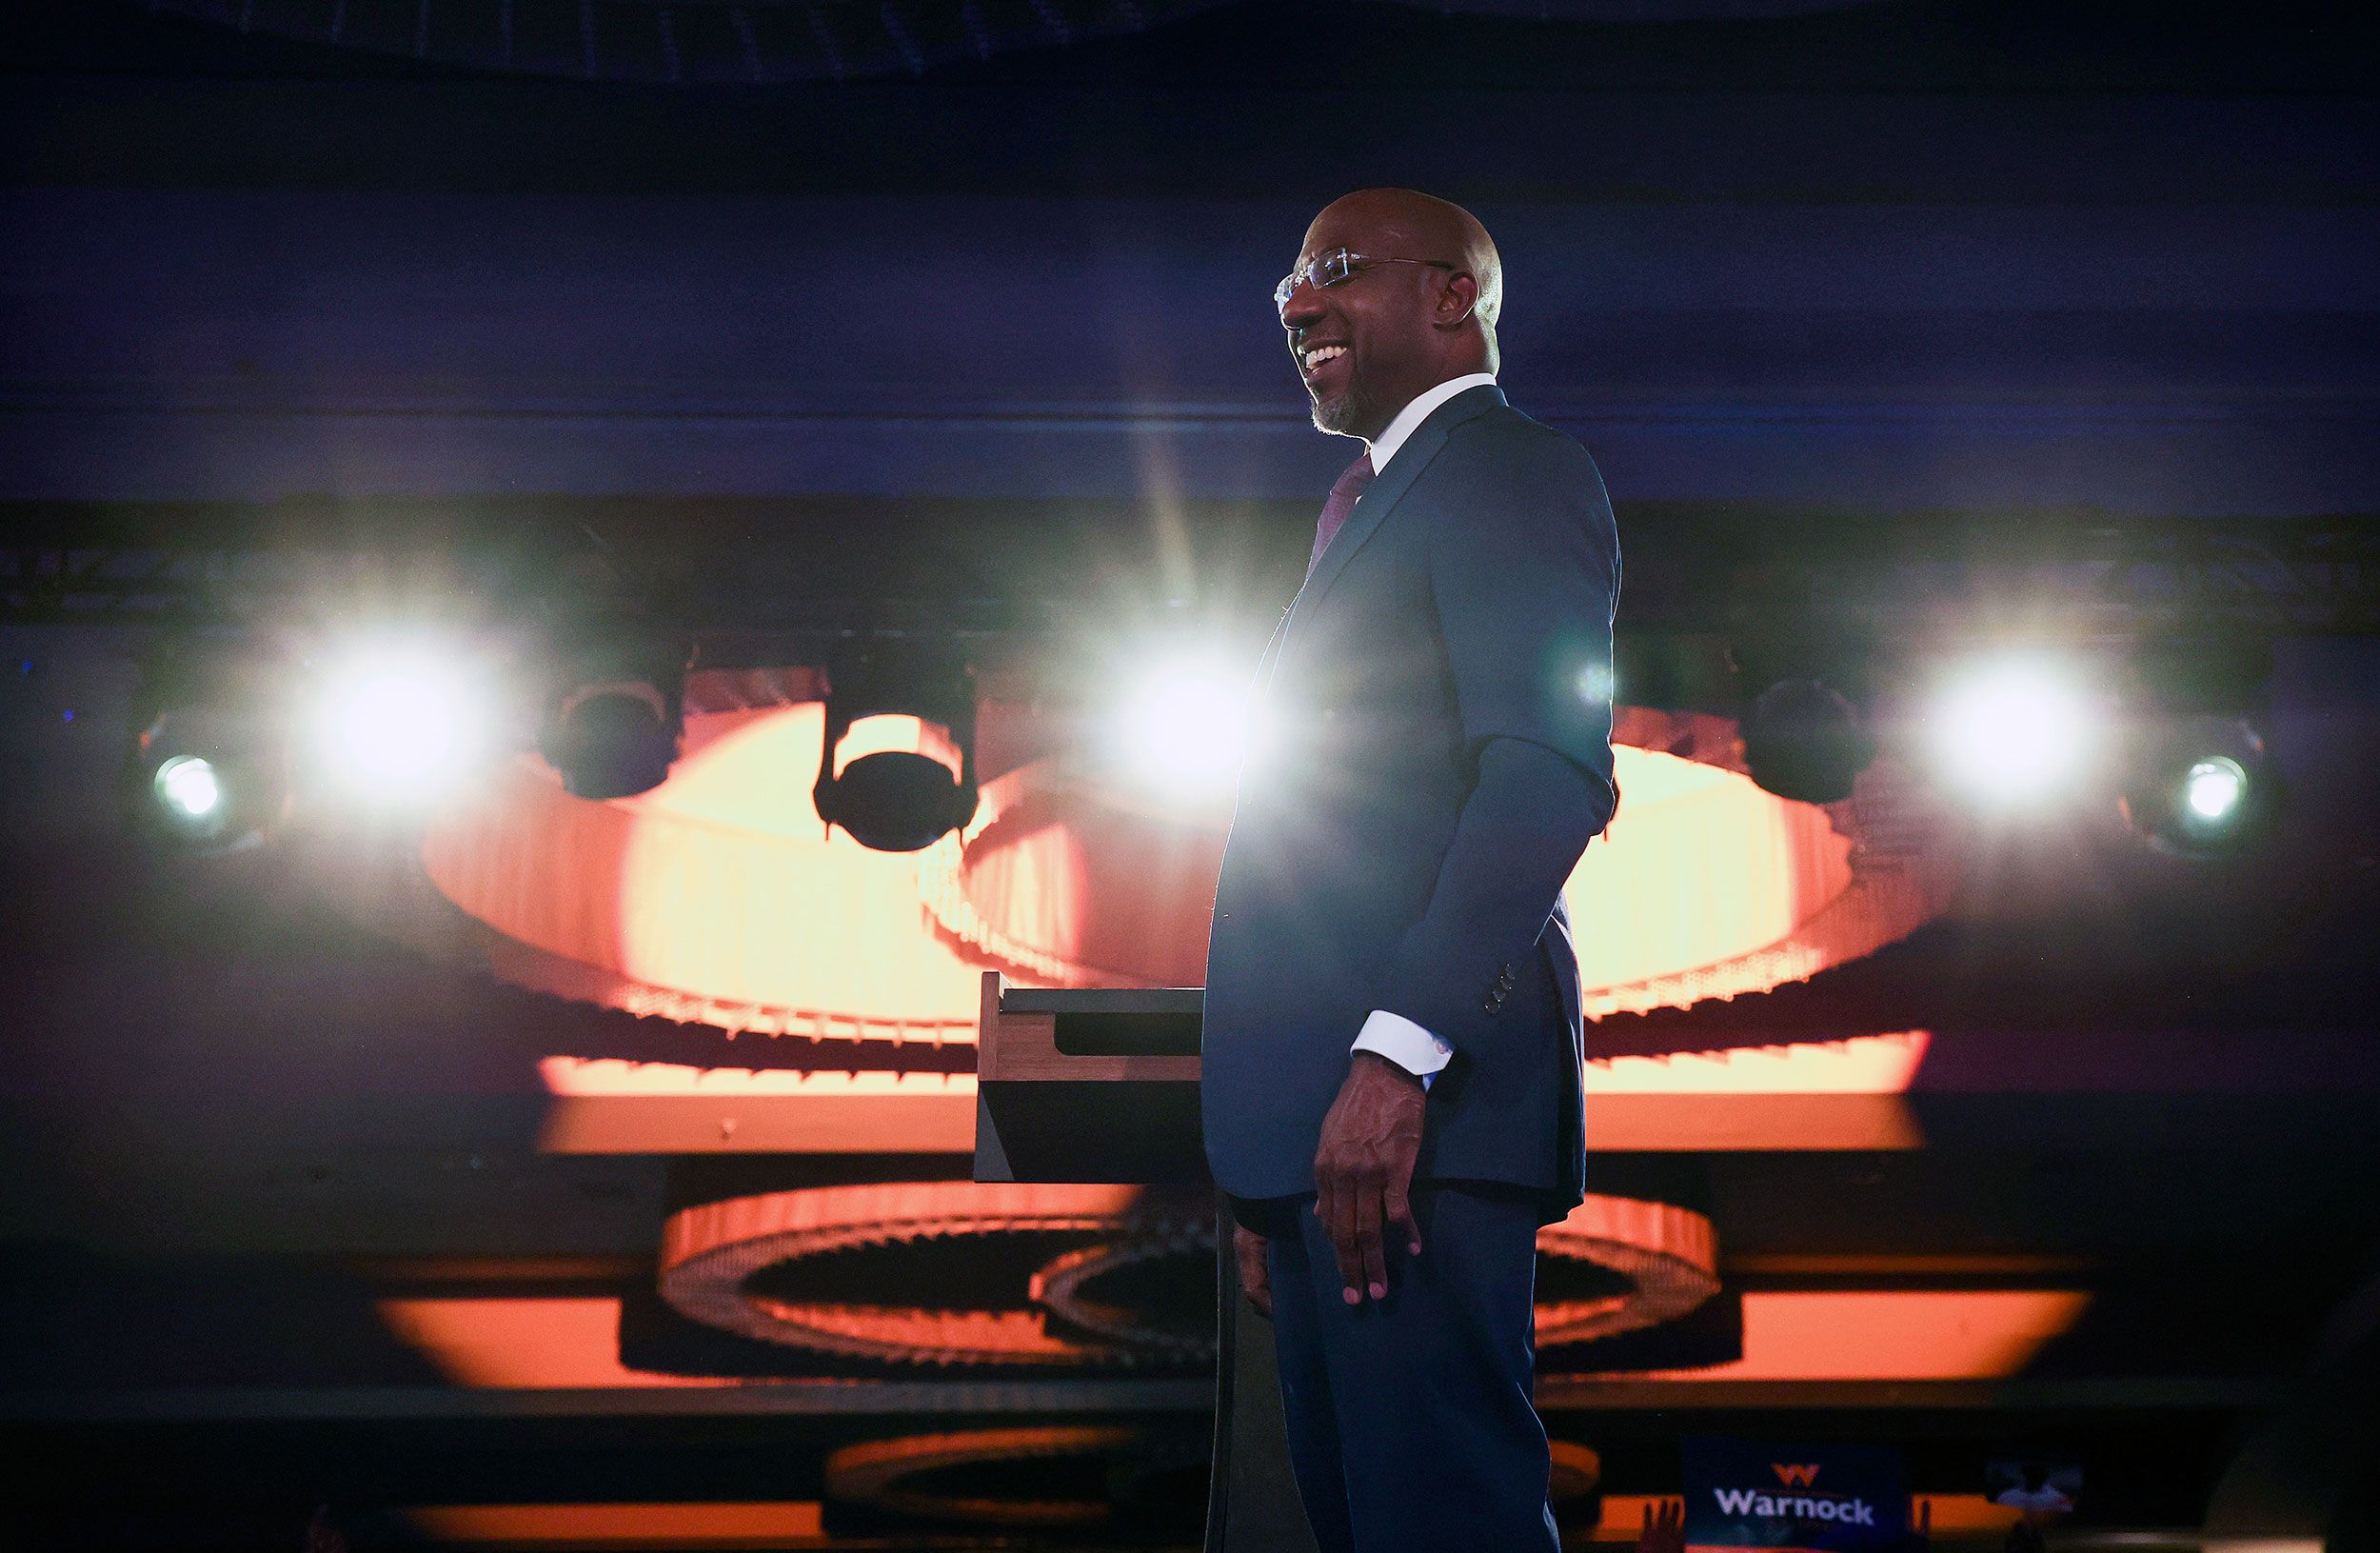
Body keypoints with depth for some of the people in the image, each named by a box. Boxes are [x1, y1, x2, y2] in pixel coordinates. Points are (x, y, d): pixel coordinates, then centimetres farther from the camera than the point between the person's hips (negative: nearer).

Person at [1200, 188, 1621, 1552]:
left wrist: (1401, 1049, -27)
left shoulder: (1509, 471, -3)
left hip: (1411, 1123, -10)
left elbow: (1552, 770, -18)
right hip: (1317, 1130, 10)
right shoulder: (1375, 507, 27)